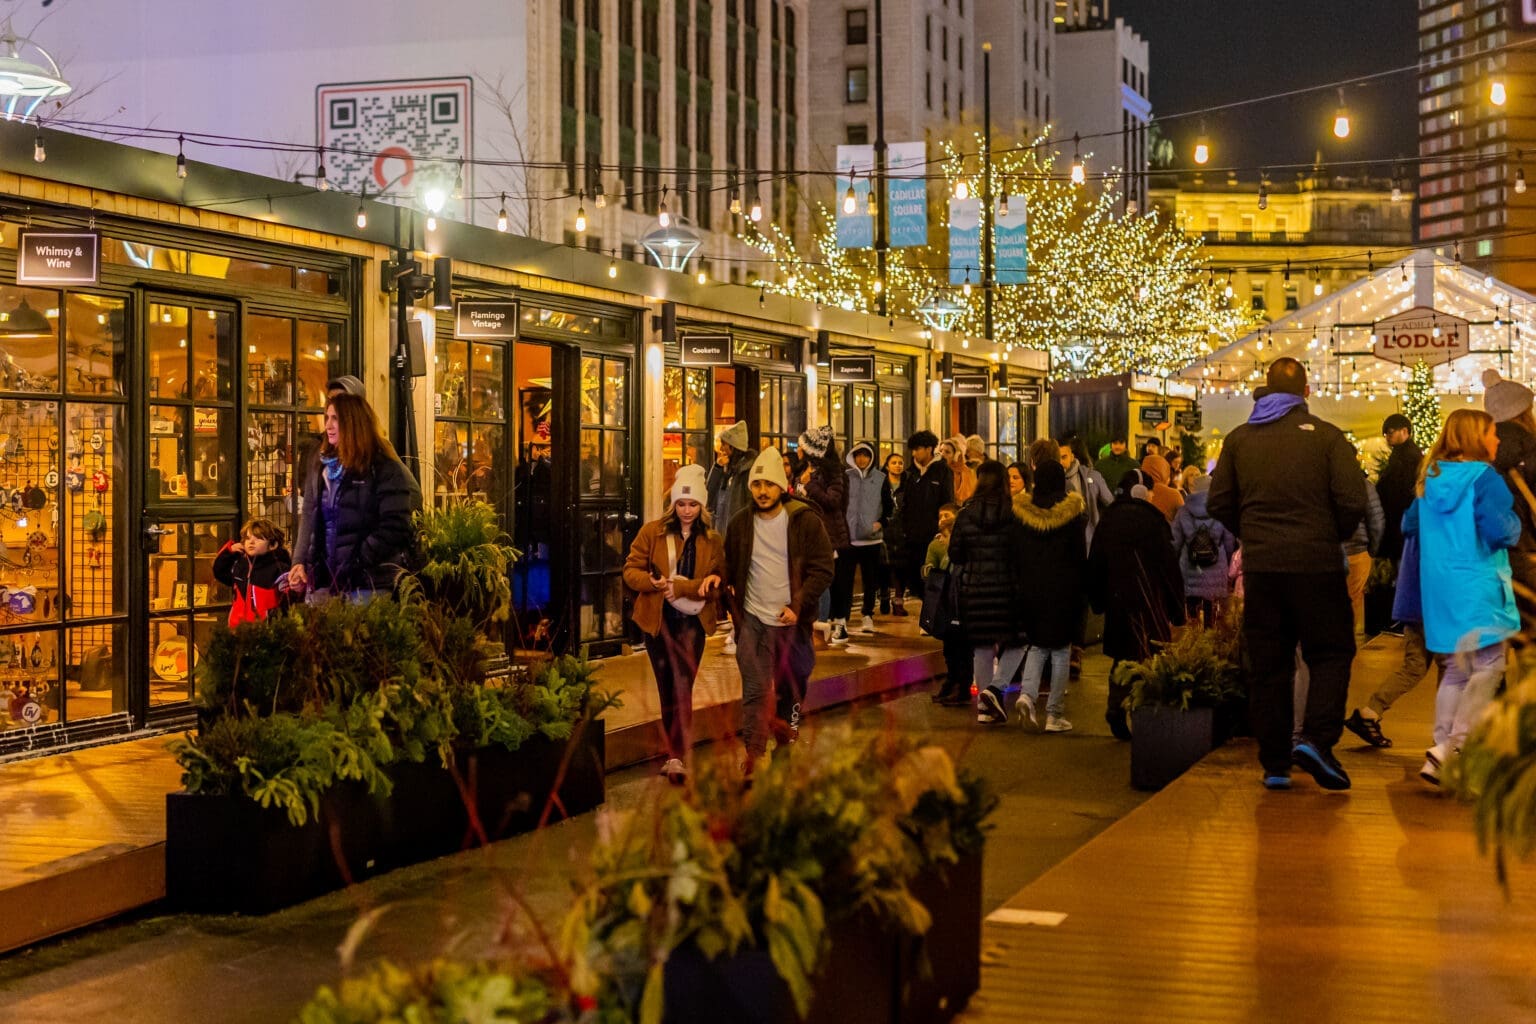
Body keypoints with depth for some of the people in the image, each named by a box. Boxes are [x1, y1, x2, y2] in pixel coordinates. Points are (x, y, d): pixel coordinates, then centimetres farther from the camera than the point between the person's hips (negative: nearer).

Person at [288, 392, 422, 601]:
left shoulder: (385, 469, -7)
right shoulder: (322, 468, 14)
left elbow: (394, 527, -14)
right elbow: (309, 520, 15)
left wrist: (355, 565, -18)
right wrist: (300, 561, 0)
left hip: (367, 585, -6)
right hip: (325, 582, 6)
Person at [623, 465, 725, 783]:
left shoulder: (712, 541, 4)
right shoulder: (652, 532, 1)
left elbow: (717, 585, -3)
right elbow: (631, 570, 0)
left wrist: (679, 587, -19)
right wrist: (654, 583, -20)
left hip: (692, 622, -1)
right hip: (657, 621, 1)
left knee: (682, 688, -9)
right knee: (667, 690, 7)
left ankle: (676, 756, -8)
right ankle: (675, 752, 18)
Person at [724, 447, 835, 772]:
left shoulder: (806, 522, -7)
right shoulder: (741, 523, 2)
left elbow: (823, 570, -8)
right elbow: (731, 570, 14)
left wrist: (797, 606, -16)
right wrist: (735, 605, 5)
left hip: (792, 620, -1)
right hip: (753, 620, 1)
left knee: (792, 683, 13)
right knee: (754, 692, -3)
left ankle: (786, 722, 39)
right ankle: (754, 755, 3)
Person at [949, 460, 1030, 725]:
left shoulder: (966, 514, -3)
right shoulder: (1014, 514, -10)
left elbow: (954, 554, 0)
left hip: (974, 589, 3)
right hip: (1007, 588, -3)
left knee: (982, 647, 11)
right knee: (1016, 643, 11)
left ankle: (985, 706, 14)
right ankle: (995, 687, -8)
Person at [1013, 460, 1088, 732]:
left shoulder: (1024, 513, -2)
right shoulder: (1073, 513, -8)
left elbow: (1017, 556, 2)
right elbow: (1081, 555, -6)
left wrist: (1022, 585, 11)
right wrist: (1079, 586, 4)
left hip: (1032, 588, 3)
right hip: (1064, 589, -2)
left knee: (1037, 645, 17)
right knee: (1061, 650, 6)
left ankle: (1027, 694, -8)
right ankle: (1055, 714, 5)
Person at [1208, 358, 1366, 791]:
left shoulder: (1239, 438, 6)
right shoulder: (1326, 436, -4)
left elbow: (1219, 503, 5)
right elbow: (1353, 501, -10)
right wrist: (1334, 537, 8)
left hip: (1260, 566, 3)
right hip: (1316, 564, -3)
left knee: (1268, 666, 8)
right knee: (1331, 654, 8)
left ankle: (1274, 764, 10)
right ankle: (1316, 740, -11)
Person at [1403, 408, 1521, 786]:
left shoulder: (1432, 478, 11)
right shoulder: (1483, 477, -12)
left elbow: (1410, 525, 21)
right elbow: (1501, 531, -21)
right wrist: (1515, 524, 0)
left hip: (1439, 588, 8)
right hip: (1476, 587, -8)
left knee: (1457, 668, 17)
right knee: (1488, 666, -3)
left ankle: (1444, 753, 18)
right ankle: (1451, 747, -14)